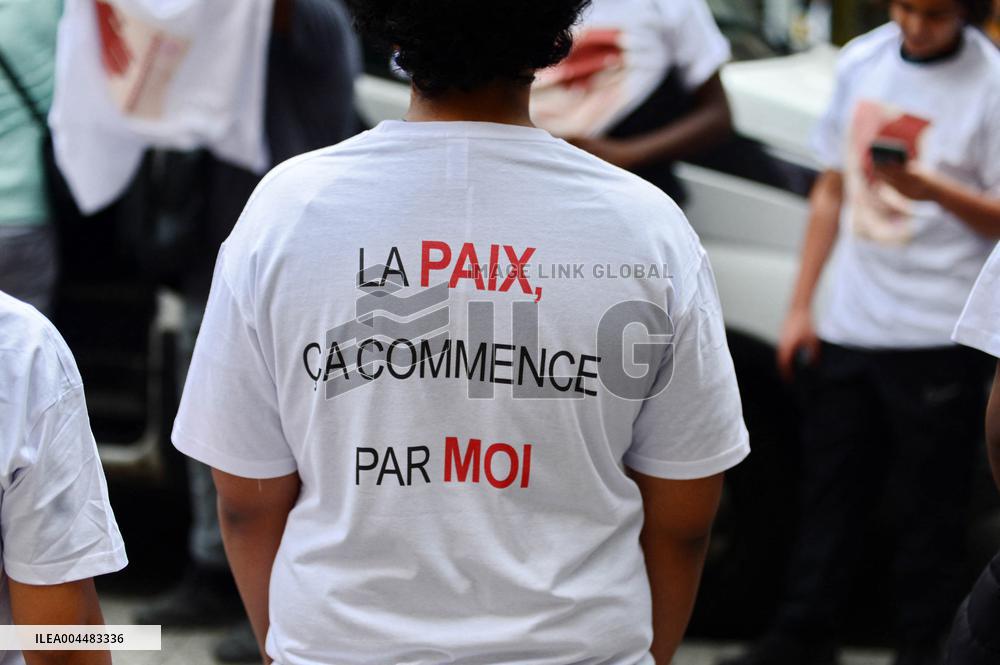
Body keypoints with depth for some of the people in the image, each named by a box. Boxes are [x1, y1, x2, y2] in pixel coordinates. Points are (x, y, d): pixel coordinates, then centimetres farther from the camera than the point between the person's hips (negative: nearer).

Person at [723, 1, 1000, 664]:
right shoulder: (861, 62, 9)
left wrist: (934, 190, -25)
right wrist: (801, 305, 14)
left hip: (937, 336, -5)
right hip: (848, 327, 5)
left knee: (928, 506, 1)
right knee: (831, 490, 13)